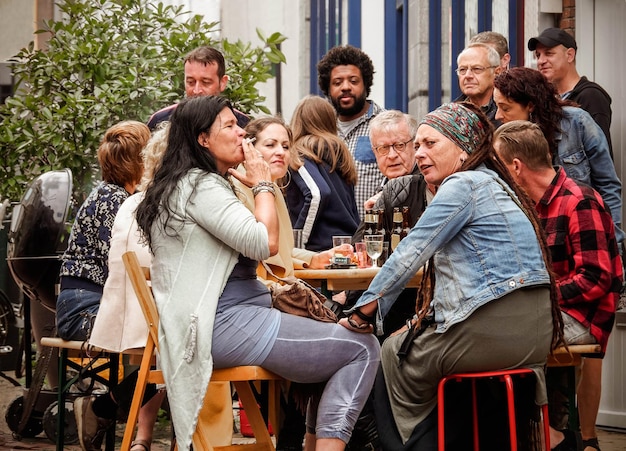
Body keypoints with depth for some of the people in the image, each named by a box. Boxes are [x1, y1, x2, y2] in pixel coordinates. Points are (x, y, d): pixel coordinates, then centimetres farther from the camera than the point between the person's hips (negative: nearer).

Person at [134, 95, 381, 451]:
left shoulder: (186, 185, 20)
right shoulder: (200, 187, -13)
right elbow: (266, 242, -19)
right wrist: (263, 185, -6)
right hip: (226, 324, -11)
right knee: (363, 350, -12)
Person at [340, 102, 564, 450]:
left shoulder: (464, 185, -8)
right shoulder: (495, 184, 21)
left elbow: (412, 252, -10)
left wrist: (366, 310, -3)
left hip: (490, 331, -9)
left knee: (391, 357, 10)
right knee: (408, 345, 24)